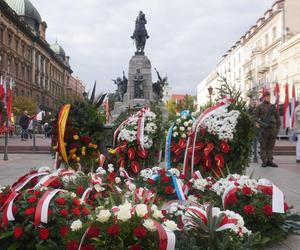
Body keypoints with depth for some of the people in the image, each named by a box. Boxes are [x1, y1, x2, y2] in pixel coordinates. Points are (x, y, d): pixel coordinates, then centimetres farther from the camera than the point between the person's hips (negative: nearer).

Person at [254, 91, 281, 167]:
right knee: (263, 146, -1)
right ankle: (264, 161, 3)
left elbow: (277, 117, 16)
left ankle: (270, 161, 11)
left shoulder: (273, 106, 14)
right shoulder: (260, 107, 3)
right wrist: (256, 122, -20)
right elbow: (255, 116, -2)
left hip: (273, 128, 4)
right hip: (264, 129, -4)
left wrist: (278, 127, 9)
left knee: (271, 146, 6)